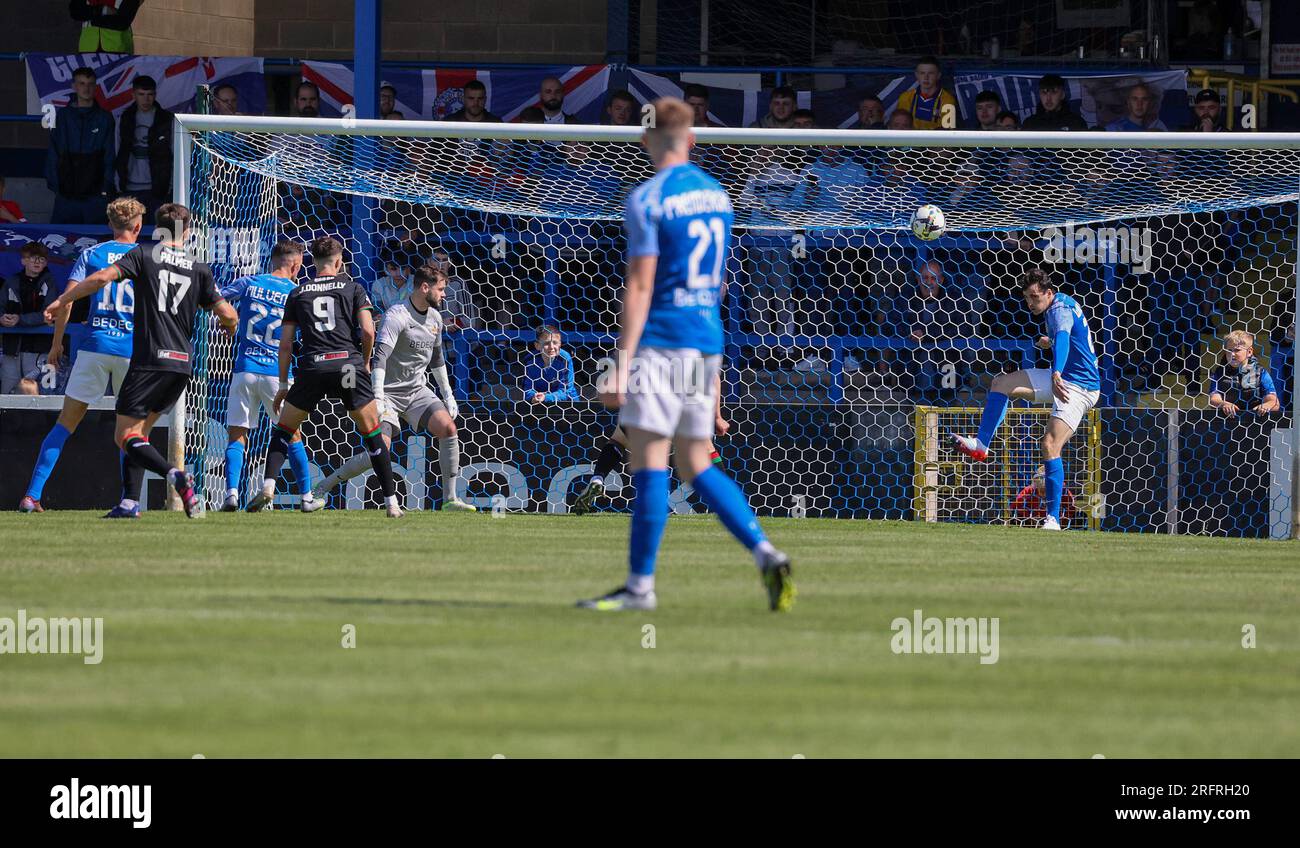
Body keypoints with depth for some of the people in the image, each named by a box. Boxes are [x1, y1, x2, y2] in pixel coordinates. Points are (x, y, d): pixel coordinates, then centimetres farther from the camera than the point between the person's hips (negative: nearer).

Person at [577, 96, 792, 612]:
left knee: (648, 459, -5)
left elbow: (639, 287, -15)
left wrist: (621, 366, -16)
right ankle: (765, 555, -1)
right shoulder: (717, 195, 14)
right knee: (697, 467, 12)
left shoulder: (647, 200, -9)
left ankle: (641, 585, -5)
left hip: (662, 342, -7)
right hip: (708, 344, 8)